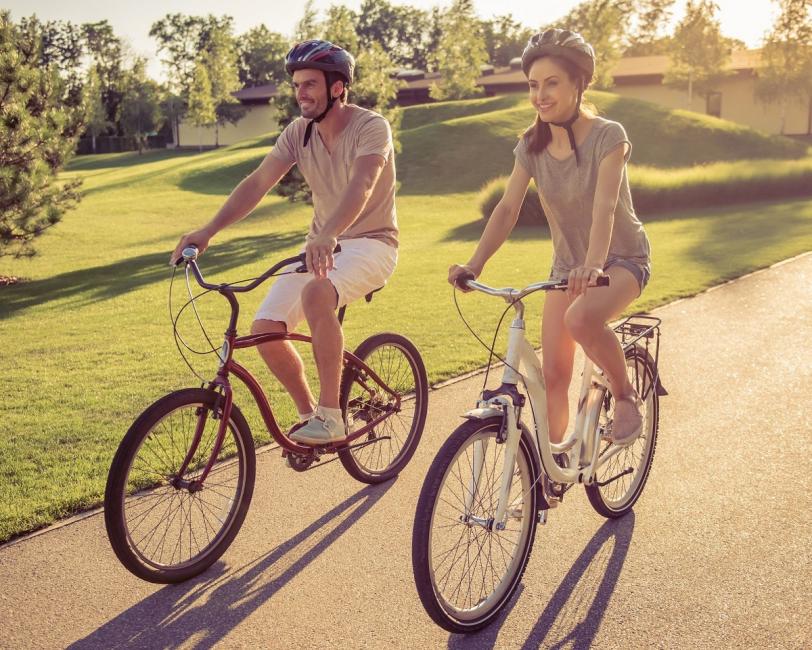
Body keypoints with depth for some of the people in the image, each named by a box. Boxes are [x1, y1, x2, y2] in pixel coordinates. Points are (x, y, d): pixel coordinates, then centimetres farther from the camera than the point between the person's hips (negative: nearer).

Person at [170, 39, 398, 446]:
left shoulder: (371, 127, -16)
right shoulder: (299, 132, 0)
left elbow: (361, 186, -35)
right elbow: (257, 183, -6)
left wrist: (327, 236, -52)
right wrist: (208, 231, -19)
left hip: (370, 242, -6)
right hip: (322, 244, 6)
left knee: (316, 293, -37)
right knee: (265, 328, -11)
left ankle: (331, 418, -26)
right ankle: (309, 413, 13)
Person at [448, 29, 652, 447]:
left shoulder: (607, 136, -18)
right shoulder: (532, 145, -5)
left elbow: (604, 206, -32)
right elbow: (508, 208, -13)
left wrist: (592, 265, -50)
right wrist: (474, 264, -28)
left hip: (622, 258, -5)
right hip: (567, 263, 5)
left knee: (581, 318, -36)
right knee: (553, 374, -1)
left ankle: (625, 396, -9)